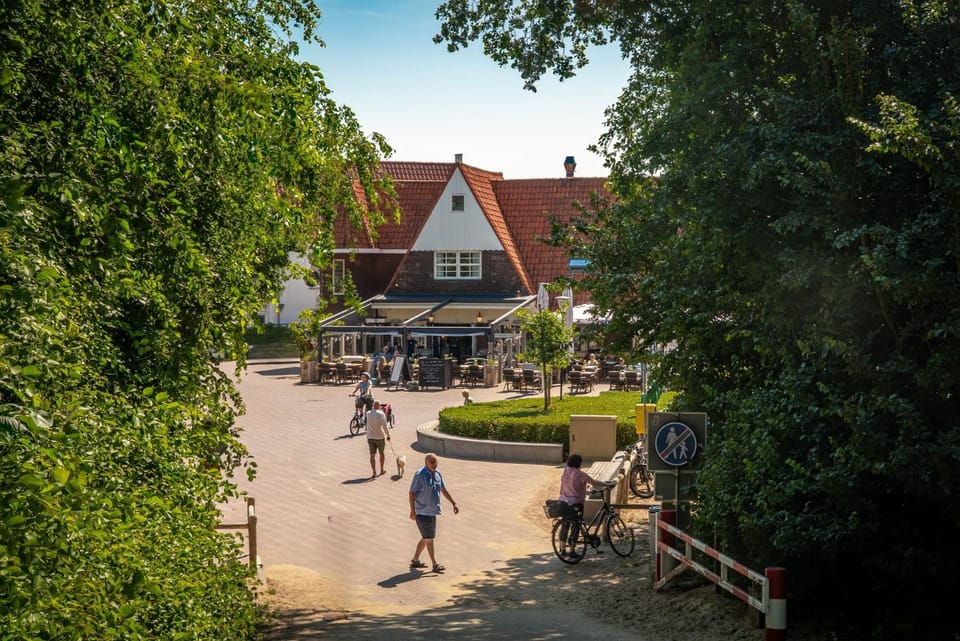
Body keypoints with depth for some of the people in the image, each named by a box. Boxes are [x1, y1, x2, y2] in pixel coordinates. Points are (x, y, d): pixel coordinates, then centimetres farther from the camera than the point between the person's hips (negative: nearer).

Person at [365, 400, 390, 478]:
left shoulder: (368, 414, 2)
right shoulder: (381, 414, -13)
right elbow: (384, 426, -17)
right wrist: (388, 435, -6)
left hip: (370, 437, 3)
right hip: (380, 437, -3)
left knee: (372, 455, 0)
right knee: (381, 453, 18)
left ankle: (374, 472, -10)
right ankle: (381, 470, 30)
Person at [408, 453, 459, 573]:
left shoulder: (437, 474, 6)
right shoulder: (420, 475, -16)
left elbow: (444, 490, 16)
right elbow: (411, 492, -16)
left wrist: (454, 503, 12)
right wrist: (412, 511, -22)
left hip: (432, 511, 8)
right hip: (422, 512, -8)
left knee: (425, 538, 16)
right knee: (429, 538, -3)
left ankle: (415, 561, 28)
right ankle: (435, 565, 3)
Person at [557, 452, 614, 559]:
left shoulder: (565, 472, 5)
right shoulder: (579, 474, -14)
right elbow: (594, 483, -14)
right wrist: (608, 485, -3)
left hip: (564, 502, 7)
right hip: (576, 503, -6)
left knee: (564, 525, 12)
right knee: (576, 526, 1)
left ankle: (563, 549, 16)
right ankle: (572, 550, 1)